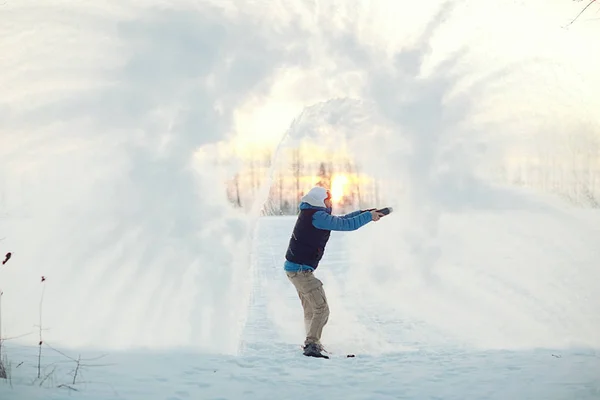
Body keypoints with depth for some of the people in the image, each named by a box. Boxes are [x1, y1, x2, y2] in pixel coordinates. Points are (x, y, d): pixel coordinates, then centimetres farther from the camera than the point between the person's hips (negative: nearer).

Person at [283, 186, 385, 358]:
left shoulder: (310, 213, 13)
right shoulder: (318, 216, -18)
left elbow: (341, 219, 21)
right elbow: (347, 225, -19)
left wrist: (365, 212, 16)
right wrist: (369, 216, -6)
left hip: (294, 267, 11)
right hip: (301, 269, -11)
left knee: (310, 310, 20)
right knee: (321, 309, -11)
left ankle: (312, 344, 29)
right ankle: (312, 345, -13)